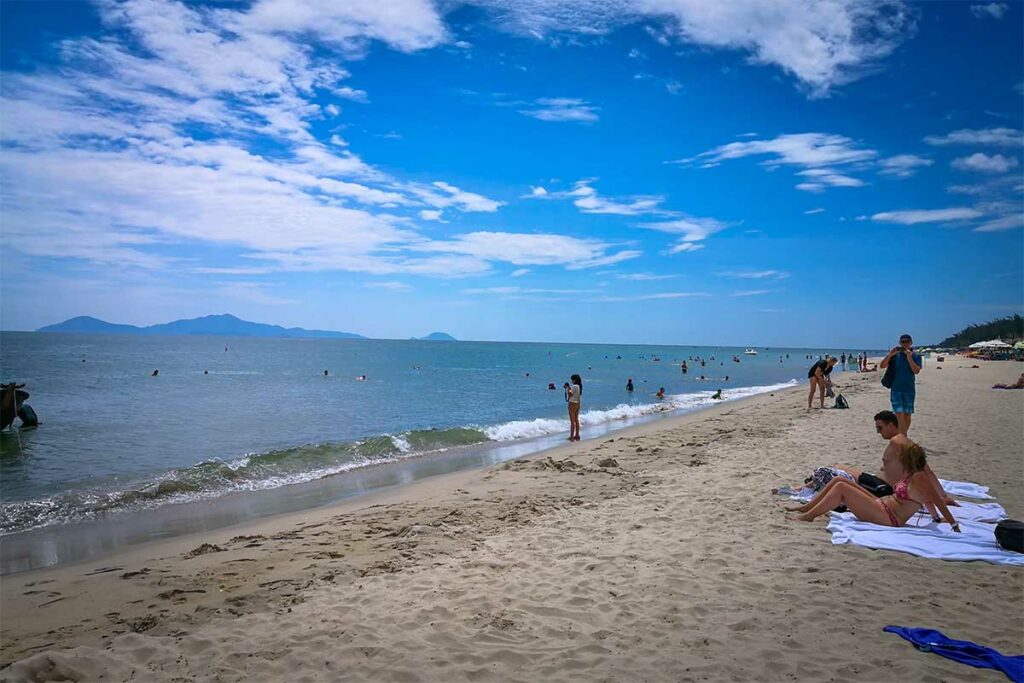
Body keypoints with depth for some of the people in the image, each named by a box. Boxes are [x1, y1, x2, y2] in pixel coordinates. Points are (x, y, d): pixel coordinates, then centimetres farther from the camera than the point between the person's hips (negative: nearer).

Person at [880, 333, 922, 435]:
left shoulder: (916, 356, 1)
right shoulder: (895, 355, 1)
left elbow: (916, 371, -14)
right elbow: (882, 366, -6)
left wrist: (909, 357, -22)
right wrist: (890, 354, -17)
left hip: (909, 390, 1)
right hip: (896, 389, -1)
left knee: (907, 416, 9)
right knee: (900, 415, -11)